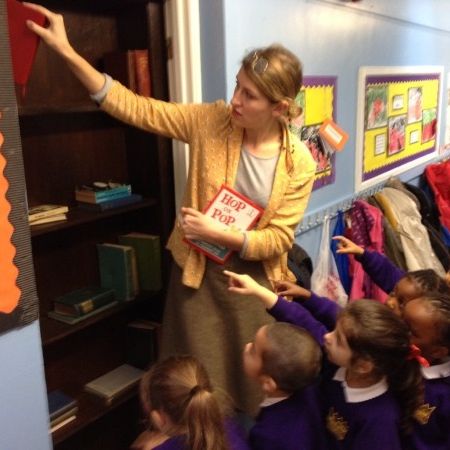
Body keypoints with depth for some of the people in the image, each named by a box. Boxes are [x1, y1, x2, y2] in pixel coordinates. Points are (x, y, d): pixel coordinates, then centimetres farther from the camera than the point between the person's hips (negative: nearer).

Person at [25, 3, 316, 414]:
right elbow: (135, 108, -13)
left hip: (255, 280, 0)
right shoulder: (211, 122, -10)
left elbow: (278, 240, -12)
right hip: (198, 275, 1)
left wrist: (217, 234, -24)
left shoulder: (299, 163, -12)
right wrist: (67, 51, -18)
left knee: (257, 390, 17)